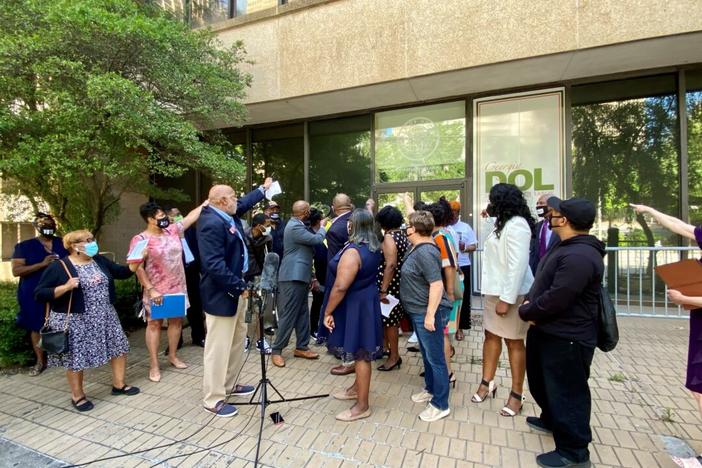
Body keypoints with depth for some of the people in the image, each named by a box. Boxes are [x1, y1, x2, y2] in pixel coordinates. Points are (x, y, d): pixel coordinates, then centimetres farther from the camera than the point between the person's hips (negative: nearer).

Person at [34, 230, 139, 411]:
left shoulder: (99, 260, 7)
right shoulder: (58, 267, -10)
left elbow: (122, 272, 11)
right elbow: (39, 294, -11)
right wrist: (66, 287, -26)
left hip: (105, 316, 6)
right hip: (75, 321, -5)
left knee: (119, 346, 10)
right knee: (76, 358, 7)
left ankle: (119, 384, 27)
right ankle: (77, 396, 29)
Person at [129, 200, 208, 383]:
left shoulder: (172, 230, 4)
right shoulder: (140, 239, -12)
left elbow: (191, 217, 8)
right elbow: (137, 267, -14)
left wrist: (206, 202, 3)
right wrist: (150, 289, -19)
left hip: (178, 287, 6)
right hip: (157, 290, -5)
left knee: (177, 320, 13)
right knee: (154, 324, 5)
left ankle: (173, 356, 31)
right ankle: (154, 365, 16)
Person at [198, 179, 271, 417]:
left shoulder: (227, 215, 6)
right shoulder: (212, 223, -23)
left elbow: (245, 202, 27)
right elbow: (214, 264, -28)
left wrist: (263, 188, 36)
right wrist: (238, 287, -23)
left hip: (235, 289, 11)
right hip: (221, 294, -11)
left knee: (237, 339, 21)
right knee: (218, 348, 2)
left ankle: (230, 384, 38)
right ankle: (213, 399, 19)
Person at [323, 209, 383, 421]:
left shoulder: (352, 251, -26)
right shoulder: (373, 248, 3)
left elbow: (340, 287, -27)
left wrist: (328, 312, -18)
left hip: (354, 306, -9)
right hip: (367, 302, 9)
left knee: (360, 354, 3)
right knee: (361, 352, 22)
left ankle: (362, 406, 18)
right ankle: (357, 388, 41)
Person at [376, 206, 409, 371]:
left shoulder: (389, 237, -16)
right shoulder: (403, 234, 9)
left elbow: (391, 265, -24)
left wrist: (383, 290, -23)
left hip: (391, 284, -9)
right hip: (401, 283, 9)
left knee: (390, 320, 4)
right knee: (393, 318, 19)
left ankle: (394, 356, 16)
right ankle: (391, 348, 34)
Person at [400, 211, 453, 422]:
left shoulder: (425, 252, -23)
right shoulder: (418, 249, 9)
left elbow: (437, 285, -27)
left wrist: (430, 315, -26)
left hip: (428, 313, -10)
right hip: (419, 312, 10)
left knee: (435, 358, 3)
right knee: (427, 354, 23)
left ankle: (440, 405, 17)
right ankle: (431, 389, 40)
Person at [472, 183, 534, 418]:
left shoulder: (516, 225, -18)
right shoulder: (505, 223, 13)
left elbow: (517, 265, -24)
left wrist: (507, 299, -24)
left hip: (510, 293, -10)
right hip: (496, 290, 10)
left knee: (514, 342, 3)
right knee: (491, 335, 15)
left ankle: (516, 395, 18)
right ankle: (487, 383, 28)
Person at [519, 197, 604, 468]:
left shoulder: (579, 256, -27)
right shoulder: (568, 247, 9)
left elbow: (555, 299, -29)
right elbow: (544, 283, 15)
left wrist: (526, 311, -12)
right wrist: (530, 301, -2)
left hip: (566, 338, -11)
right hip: (548, 331, 11)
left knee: (566, 392, 7)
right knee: (542, 381, 27)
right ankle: (552, 420, 50)